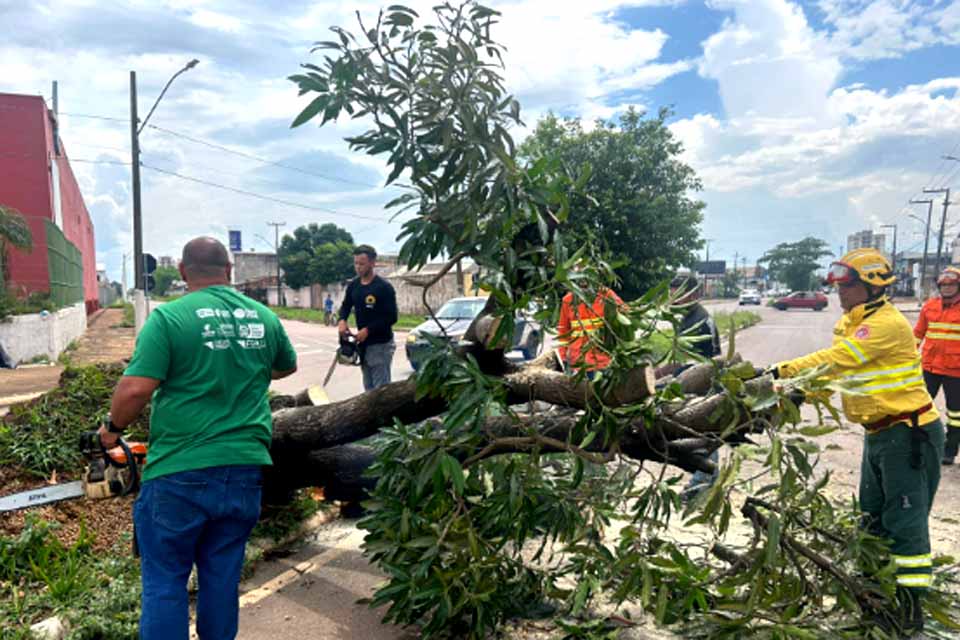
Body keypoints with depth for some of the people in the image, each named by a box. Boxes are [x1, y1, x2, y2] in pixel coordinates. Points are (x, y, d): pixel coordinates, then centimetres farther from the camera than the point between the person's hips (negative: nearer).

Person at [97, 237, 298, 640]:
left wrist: (112, 428, 5)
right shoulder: (264, 317, 5)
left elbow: (136, 390, -15)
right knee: (222, 576, 17)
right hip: (244, 470, 4)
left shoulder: (168, 318, -10)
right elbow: (288, 366, 22)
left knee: (165, 580, 12)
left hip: (181, 473, -4)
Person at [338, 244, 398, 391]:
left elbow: (391, 317, -16)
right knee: (368, 388, 15)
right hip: (363, 343, 7)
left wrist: (368, 330, -20)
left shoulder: (384, 287, -15)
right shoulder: (353, 285, 6)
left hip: (381, 345, -7)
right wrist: (342, 320, -3)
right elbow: (346, 306, 19)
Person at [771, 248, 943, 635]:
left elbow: (835, 360, -28)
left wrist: (781, 371, -26)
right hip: (879, 432, 10)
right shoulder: (852, 323, 10)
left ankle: (911, 606, 8)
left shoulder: (887, 324, -21)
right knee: (873, 516, 19)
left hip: (910, 433, -10)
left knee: (905, 521, -3)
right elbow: (834, 369, 6)